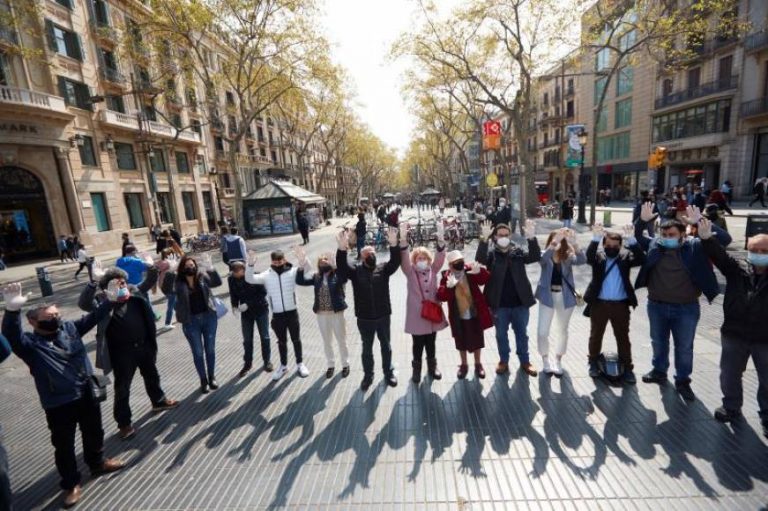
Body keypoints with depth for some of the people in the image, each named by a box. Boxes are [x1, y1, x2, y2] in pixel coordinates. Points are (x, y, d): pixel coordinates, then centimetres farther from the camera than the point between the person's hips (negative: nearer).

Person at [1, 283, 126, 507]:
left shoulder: (69, 328, 2)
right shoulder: (29, 343, -14)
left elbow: (93, 317, 1)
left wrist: (110, 301, -14)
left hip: (87, 395, 5)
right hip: (59, 405, -4)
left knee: (94, 433, 23)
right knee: (64, 446, 13)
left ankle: (97, 463, 46)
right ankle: (71, 484, 32)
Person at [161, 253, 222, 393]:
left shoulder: (203, 277, -3)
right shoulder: (178, 282, -5)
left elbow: (218, 282, -16)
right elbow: (167, 290, -22)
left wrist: (210, 267, -27)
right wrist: (169, 272, -31)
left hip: (209, 317, 1)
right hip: (190, 322, -1)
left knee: (210, 349, 13)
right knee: (198, 352, 10)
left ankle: (212, 377, 32)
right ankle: (203, 380, 27)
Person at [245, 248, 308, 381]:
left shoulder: (292, 272, -9)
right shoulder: (266, 275, -6)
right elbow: (249, 279, -15)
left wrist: (303, 261, -43)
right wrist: (250, 265, -34)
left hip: (292, 312, -1)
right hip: (277, 314, 1)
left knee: (296, 339, 14)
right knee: (281, 341, 17)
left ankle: (300, 364, 32)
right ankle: (283, 366, 35)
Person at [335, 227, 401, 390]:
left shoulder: (383, 269, -2)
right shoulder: (355, 271, -5)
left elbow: (395, 262, -20)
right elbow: (341, 267, -23)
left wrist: (393, 245, -39)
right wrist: (342, 249, -41)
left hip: (382, 316, 1)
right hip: (364, 318, 0)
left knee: (386, 346, 18)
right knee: (367, 348, 18)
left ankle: (388, 373, 40)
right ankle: (368, 376, 38)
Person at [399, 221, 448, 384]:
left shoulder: (433, 270, 3)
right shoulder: (410, 272, -4)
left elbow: (440, 257, -13)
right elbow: (404, 259, -21)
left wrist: (441, 239, -31)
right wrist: (403, 239, -38)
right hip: (416, 315, -2)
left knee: (431, 344, 18)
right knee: (418, 345, 10)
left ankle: (432, 367, 37)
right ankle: (416, 369, 29)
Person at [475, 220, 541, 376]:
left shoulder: (518, 252, 3)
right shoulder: (491, 254, -4)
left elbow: (535, 257, -12)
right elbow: (480, 260, -24)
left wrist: (531, 238, -28)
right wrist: (484, 239, -38)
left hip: (520, 302, 2)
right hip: (500, 304, -1)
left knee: (522, 333, 16)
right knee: (501, 334, 13)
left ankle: (525, 361, 34)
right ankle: (503, 361, 31)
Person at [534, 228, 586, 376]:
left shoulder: (568, 257, -2)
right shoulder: (546, 256, -4)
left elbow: (582, 260, -22)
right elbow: (542, 259, -29)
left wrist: (574, 243, -37)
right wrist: (554, 244, -41)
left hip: (565, 297, 2)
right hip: (547, 296, -2)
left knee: (563, 331, 15)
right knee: (542, 332, -2)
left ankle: (558, 360, 35)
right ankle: (545, 360, 23)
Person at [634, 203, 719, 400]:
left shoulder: (694, 247, -8)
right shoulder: (654, 245, -3)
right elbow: (636, 237, 5)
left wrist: (699, 222, -24)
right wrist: (642, 220, -13)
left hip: (686, 308, -2)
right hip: (656, 305, 2)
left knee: (684, 347, 12)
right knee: (658, 342, 19)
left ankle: (683, 381, 29)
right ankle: (659, 371, 38)